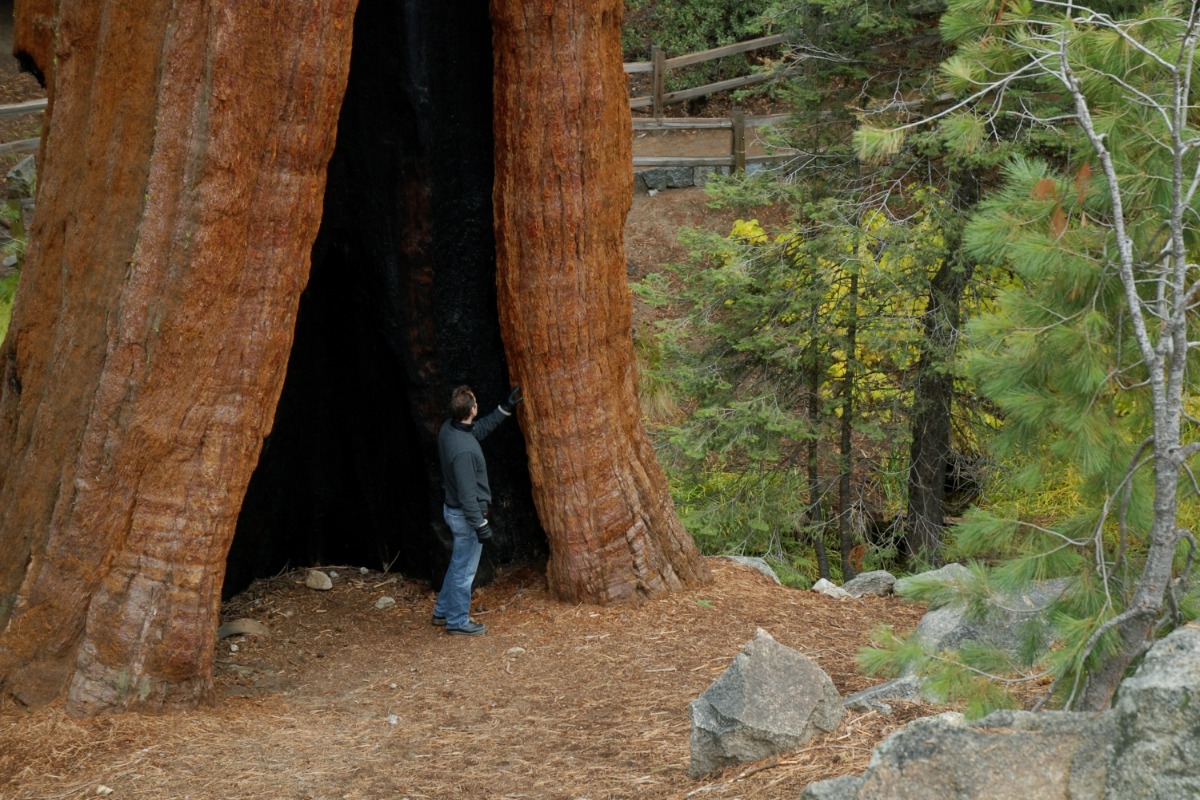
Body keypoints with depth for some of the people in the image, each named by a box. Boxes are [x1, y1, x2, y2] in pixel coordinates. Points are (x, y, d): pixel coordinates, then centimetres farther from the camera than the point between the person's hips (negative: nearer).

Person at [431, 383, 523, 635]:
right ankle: (458, 621, 21)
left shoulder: (449, 428, -6)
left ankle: (443, 611, 38)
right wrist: (480, 525, -20)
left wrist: (506, 408, 14)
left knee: (458, 564, 25)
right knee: (464, 569, 7)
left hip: (453, 508, 9)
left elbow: (481, 428, 15)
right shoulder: (464, 449, -33)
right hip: (465, 515, -9)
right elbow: (467, 494, -28)